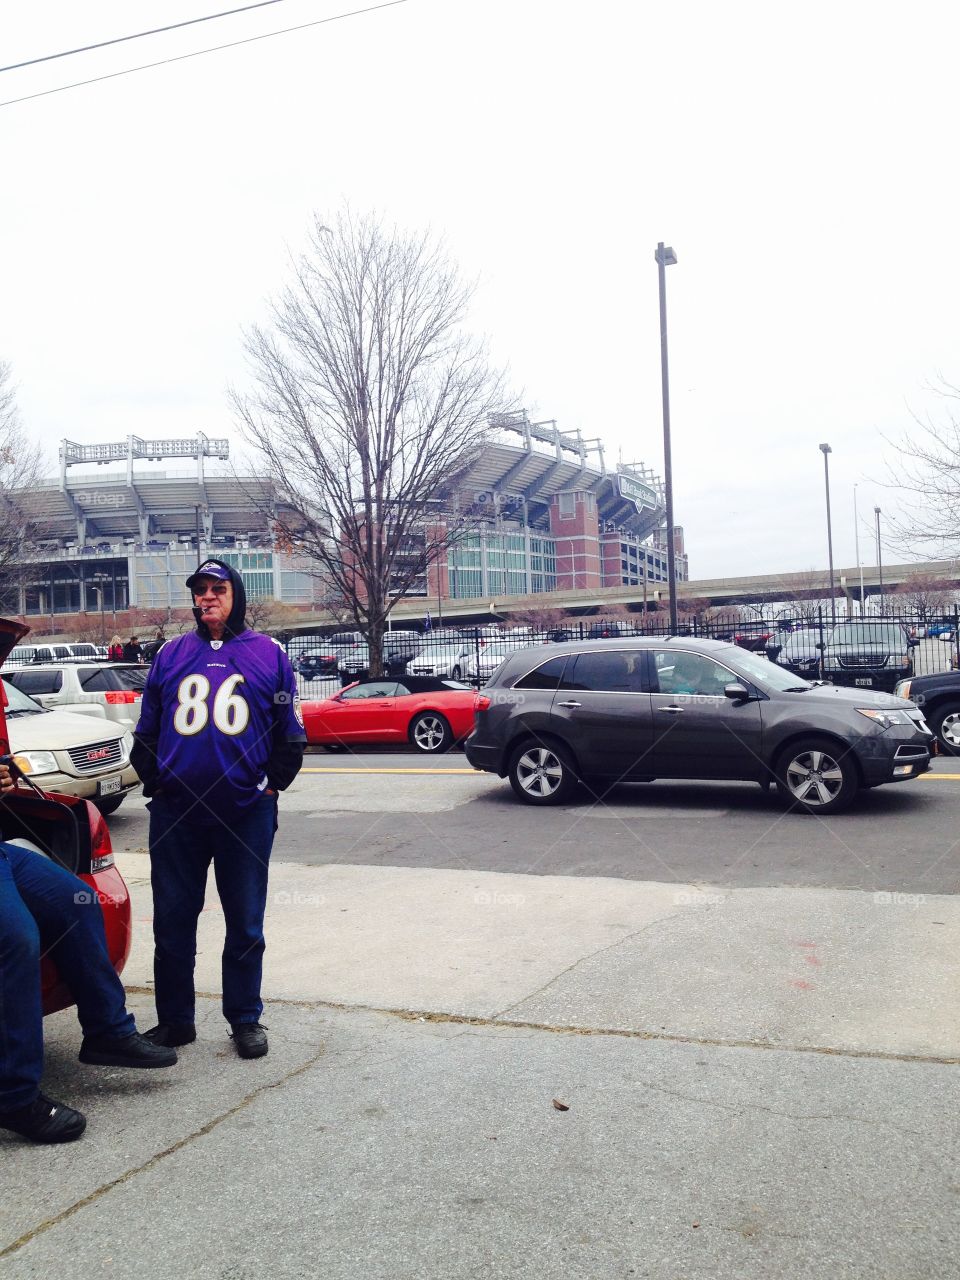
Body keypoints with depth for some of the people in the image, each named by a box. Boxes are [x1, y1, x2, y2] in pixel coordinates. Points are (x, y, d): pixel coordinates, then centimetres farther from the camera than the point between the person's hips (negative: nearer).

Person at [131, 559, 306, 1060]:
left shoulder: (267, 654, 5)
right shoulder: (172, 654, 10)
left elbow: (290, 732, 8)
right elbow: (145, 730, 14)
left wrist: (273, 783, 0)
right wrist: (154, 781, 5)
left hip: (248, 813, -2)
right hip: (175, 814, 2)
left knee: (245, 924, 8)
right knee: (172, 922, 9)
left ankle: (245, 1020, 22)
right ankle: (174, 1020, 24)